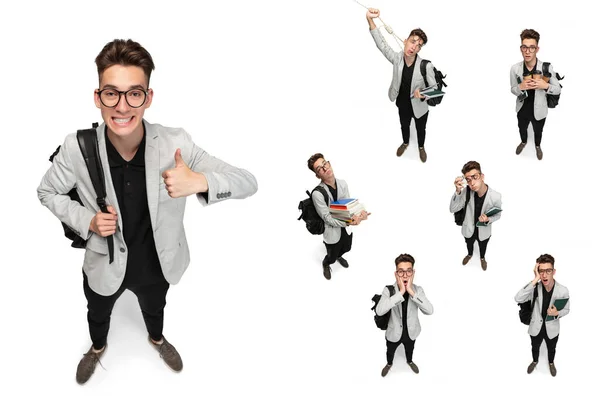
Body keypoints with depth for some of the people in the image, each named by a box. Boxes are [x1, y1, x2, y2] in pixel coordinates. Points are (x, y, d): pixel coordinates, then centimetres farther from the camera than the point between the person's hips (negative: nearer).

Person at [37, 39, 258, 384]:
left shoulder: (176, 144, -30)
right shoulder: (77, 148, -28)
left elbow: (248, 182, -26)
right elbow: (48, 192, -7)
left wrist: (201, 182, -45)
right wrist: (86, 221, -25)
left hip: (158, 263, 1)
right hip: (105, 264, 0)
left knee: (154, 309, 34)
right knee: (98, 315, 32)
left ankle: (157, 339, 69)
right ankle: (98, 347, 66)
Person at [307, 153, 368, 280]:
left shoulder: (343, 184, -11)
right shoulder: (318, 193, -30)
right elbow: (328, 218, -25)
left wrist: (359, 213, -28)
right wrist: (349, 222, -37)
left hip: (347, 228, 5)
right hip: (333, 232, -5)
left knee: (346, 248, 31)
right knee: (332, 257, 18)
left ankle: (338, 256, 66)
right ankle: (326, 264, 54)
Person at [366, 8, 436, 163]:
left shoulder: (426, 66, -31)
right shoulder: (396, 58, -22)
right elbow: (381, 43, -25)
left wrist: (423, 94, -44)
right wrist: (370, 20, -38)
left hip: (420, 107, -2)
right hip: (403, 105, 2)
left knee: (421, 129, 26)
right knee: (404, 126, 31)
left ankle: (421, 147, 58)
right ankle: (405, 143, 63)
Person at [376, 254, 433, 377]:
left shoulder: (418, 290, -20)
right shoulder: (389, 290, -26)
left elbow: (429, 311, -34)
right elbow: (379, 311, -42)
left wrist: (411, 292, -40)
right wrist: (400, 292, -45)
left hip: (411, 332, 2)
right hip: (394, 333, -2)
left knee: (409, 350, 31)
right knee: (390, 352, 27)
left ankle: (409, 361, 63)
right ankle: (389, 364, 59)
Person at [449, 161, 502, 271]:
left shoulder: (495, 196, -32)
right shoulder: (467, 192, -28)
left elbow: (497, 215, -14)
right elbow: (453, 209, -26)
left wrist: (488, 220, -36)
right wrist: (458, 191, -41)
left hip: (484, 231, -1)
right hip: (469, 229, 1)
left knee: (483, 247, 31)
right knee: (469, 244, 33)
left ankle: (482, 258, 64)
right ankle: (469, 254, 66)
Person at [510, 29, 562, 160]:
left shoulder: (547, 68, -24)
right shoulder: (515, 68, -18)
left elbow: (558, 89, -12)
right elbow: (513, 90, -5)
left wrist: (546, 86, -34)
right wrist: (521, 87, -29)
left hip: (539, 111, -1)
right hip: (522, 109, 1)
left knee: (538, 132, 26)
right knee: (522, 129, 29)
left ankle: (538, 146, 58)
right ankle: (523, 142, 62)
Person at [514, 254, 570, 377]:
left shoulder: (563, 290, -25)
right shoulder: (535, 288, -25)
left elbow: (566, 310, -7)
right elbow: (518, 299, -43)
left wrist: (557, 313, -31)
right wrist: (535, 280, -44)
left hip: (552, 329, 0)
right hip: (536, 328, 0)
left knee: (551, 349, 29)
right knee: (535, 348, 29)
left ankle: (551, 363, 60)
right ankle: (535, 361, 59)